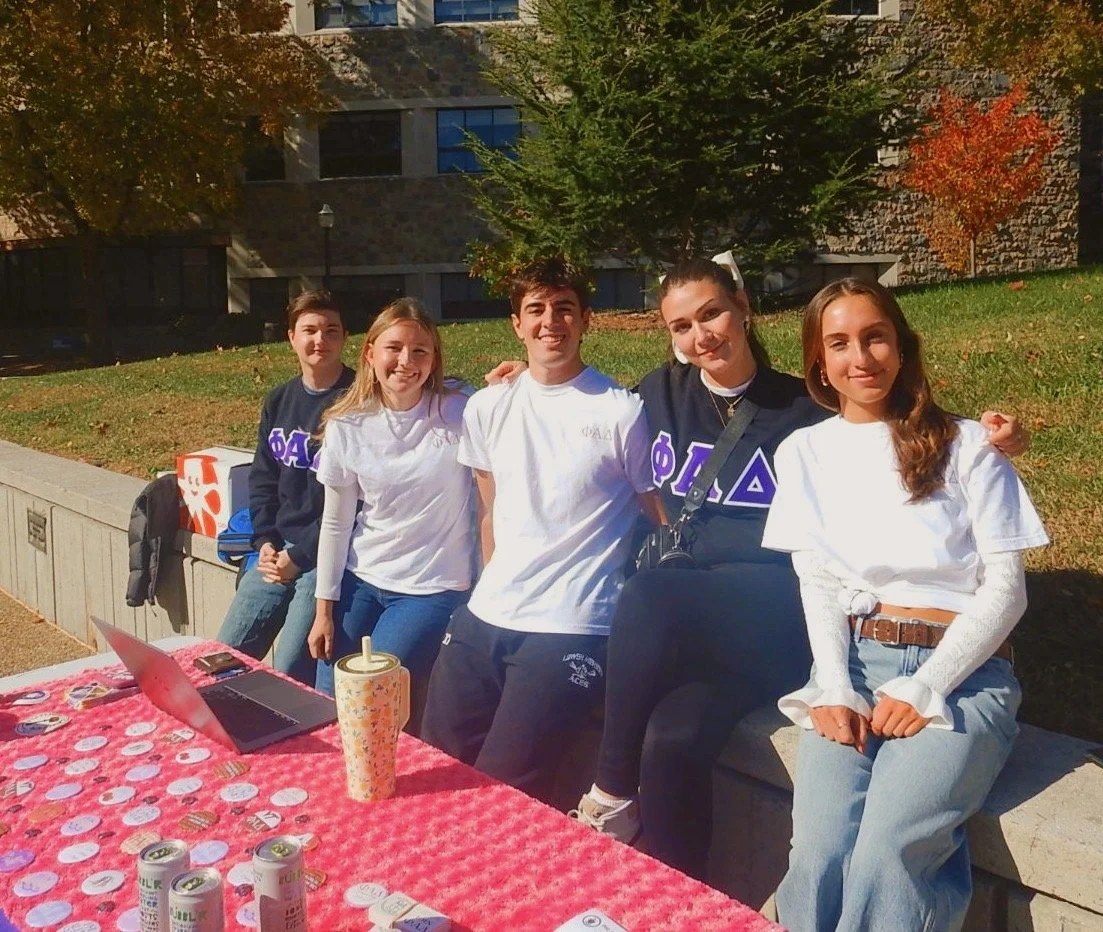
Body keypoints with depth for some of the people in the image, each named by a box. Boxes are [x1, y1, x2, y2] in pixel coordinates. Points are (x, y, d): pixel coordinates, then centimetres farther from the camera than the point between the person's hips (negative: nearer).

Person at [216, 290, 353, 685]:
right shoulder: (278, 401, 11)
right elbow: (262, 477, 13)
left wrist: (300, 555, -13)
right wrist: (266, 541, -1)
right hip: (277, 549, 7)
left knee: (290, 673, -9)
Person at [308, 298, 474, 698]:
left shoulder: (460, 413, -12)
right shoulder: (346, 427, -4)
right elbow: (336, 524, 3)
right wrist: (324, 608, 5)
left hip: (433, 588, -3)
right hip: (361, 581, 4)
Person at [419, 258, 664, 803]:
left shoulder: (622, 413, -7)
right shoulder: (487, 408, 9)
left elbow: (663, 521, -1)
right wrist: (494, 592, 15)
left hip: (571, 629, -5)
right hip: (483, 620, 6)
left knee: (500, 787, -8)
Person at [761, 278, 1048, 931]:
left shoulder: (963, 444, 7)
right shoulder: (804, 452, 14)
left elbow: (1006, 586, 1)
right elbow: (816, 582, 8)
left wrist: (925, 687, -11)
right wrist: (834, 688, -9)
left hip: (962, 670, -1)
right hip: (852, 663, 2)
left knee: (885, 854, -26)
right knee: (819, 853, -22)